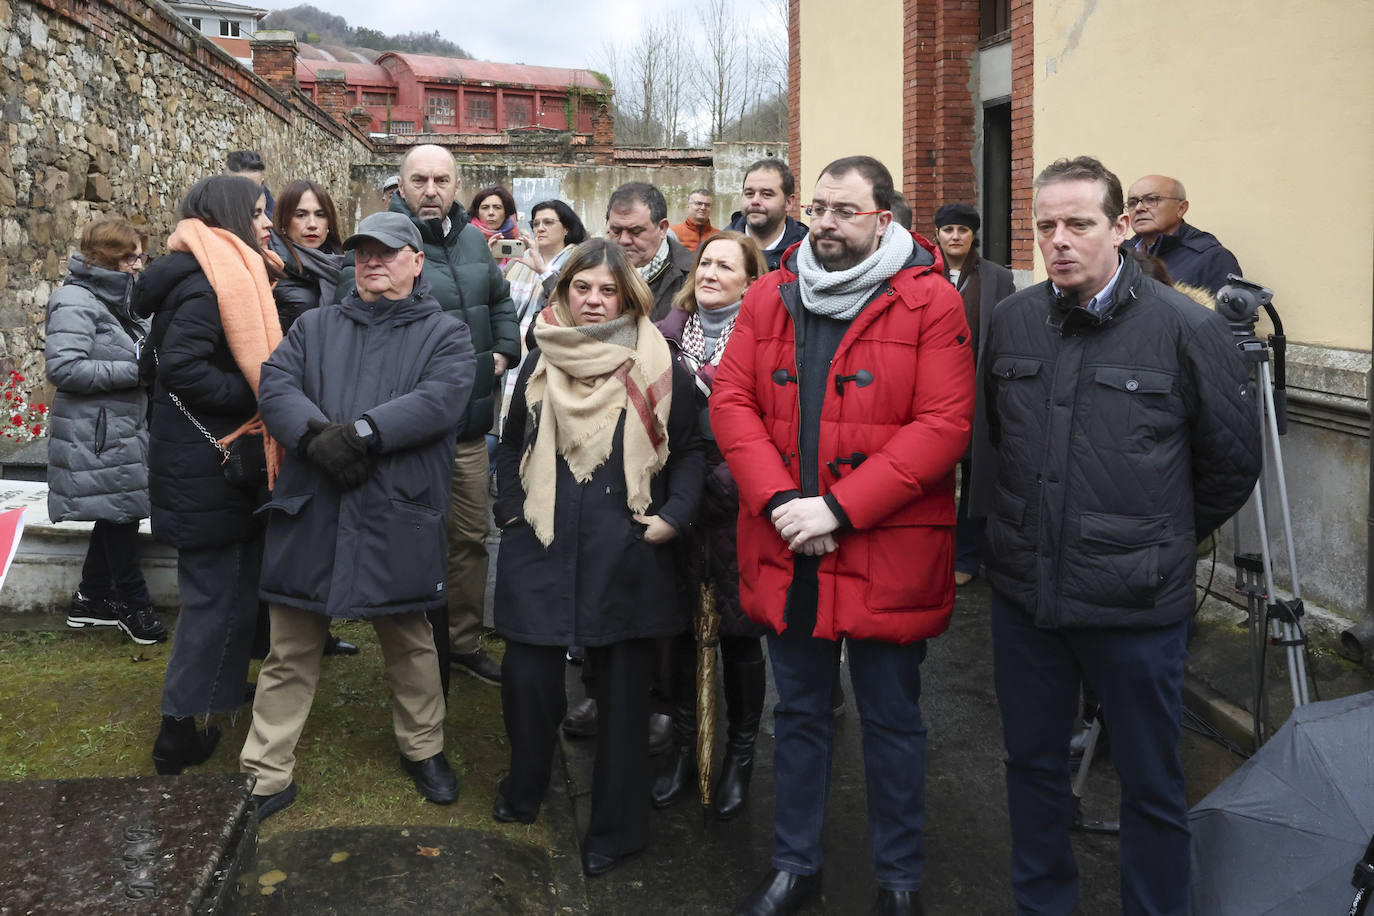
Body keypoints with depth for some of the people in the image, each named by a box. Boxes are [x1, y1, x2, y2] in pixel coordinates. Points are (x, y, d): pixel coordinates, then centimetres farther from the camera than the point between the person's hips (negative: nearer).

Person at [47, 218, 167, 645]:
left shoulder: (117, 298, 15)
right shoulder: (76, 301, -14)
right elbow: (63, 367, -22)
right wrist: (134, 370, -21)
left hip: (124, 428, 9)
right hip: (97, 432, -9)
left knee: (117, 514, 14)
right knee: (120, 515, -1)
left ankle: (91, 600, 27)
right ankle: (134, 604, 12)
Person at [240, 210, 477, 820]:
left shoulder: (445, 334, 7)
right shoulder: (315, 326, 16)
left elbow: (439, 400, -12)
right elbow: (275, 387, 0)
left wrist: (361, 433, -21)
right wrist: (317, 435, -19)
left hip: (397, 517, -2)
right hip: (309, 512, 2)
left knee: (410, 643, 14)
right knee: (291, 650, 8)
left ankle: (423, 749, 34)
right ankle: (266, 774, 19)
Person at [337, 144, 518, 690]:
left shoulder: (472, 240, 11)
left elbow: (501, 300, 27)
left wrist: (503, 350, 12)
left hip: (470, 422, 7)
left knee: (472, 534, 16)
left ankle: (464, 640, 33)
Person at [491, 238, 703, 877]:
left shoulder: (654, 368, 1)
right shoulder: (539, 364, 10)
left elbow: (688, 451, 6)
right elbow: (512, 446, 19)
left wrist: (674, 514, -6)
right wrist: (510, 511, 7)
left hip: (626, 554, -2)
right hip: (541, 550, 2)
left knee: (624, 691, 5)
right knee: (526, 676, -1)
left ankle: (615, 829, 22)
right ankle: (525, 789, 29)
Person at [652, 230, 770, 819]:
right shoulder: (668, 333, 7)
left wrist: (723, 483, -14)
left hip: (736, 509, -3)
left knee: (739, 632, 6)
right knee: (681, 626, 11)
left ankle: (740, 755, 24)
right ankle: (683, 748, 28)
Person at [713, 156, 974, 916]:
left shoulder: (929, 302, -7)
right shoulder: (770, 296, 6)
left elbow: (944, 425, -15)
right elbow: (731, 401, 0)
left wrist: (839, 509, -19)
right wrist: (780, 501, -14)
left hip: (887, 554, -3)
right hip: (785, 553, 4)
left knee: (891, 721, 12)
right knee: (798, 713, 18)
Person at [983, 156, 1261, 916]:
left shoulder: (1187, 329, -12)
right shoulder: (1011, 322, 1)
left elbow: (1231, 463, -1)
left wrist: (1165, 540, 7)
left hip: (1137, 603, -4)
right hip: (1025, 590, 4)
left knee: (1150, 783, 12)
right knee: (1032, 760, 19)